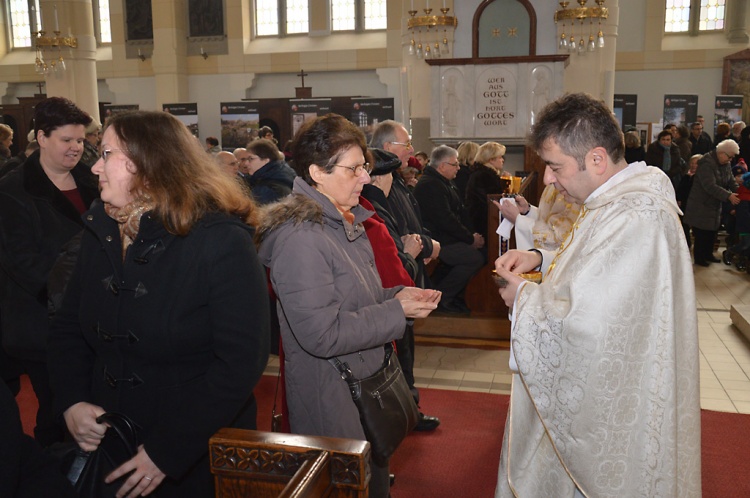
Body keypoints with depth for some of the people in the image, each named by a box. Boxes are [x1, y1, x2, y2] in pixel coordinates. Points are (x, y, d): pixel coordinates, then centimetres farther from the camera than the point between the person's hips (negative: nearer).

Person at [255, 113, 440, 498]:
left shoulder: (345, 221, 6)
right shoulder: (299, 237, -24)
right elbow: (323, 334, -27)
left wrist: (396, 295, -1)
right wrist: (397, 313, -20)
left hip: (369, 380, 9)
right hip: (331, 399, -9)